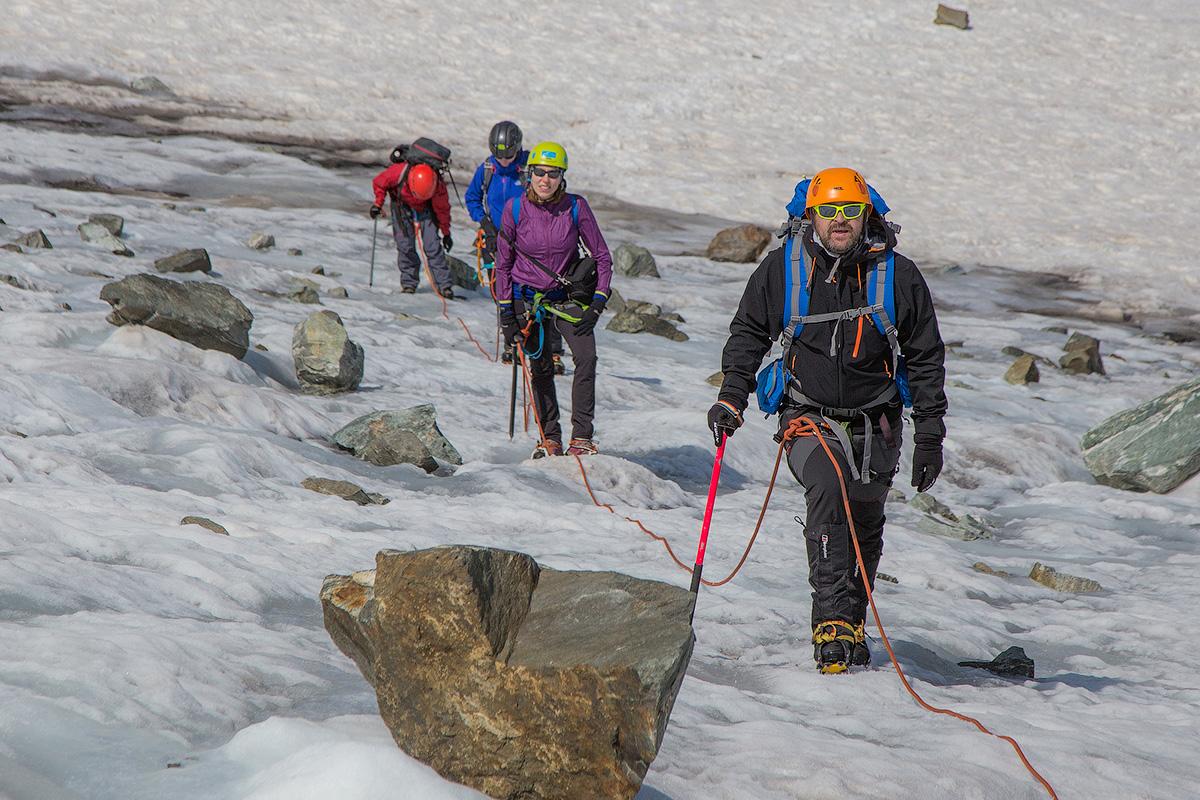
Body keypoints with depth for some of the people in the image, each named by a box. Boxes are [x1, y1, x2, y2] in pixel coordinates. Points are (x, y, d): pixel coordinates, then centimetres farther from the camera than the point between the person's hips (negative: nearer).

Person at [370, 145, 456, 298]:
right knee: (405, 244, -9)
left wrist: (446, 233, -6)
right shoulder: (399, 172, -37)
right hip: (401, 205, 0)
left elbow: (442, 208, -14)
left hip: (425, 209, 0)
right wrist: (378, 204, -16)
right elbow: (378, 182, -14)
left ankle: (443, 285, -9)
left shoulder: (438, 184, -32)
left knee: (432, 245, -11)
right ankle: (409, 283, 3)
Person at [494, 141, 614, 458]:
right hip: (527, 298, 0)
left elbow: (602, 257, -3)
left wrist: (597, 305, -10)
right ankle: (549, 438, 18)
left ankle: (581, 437, -13)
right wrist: (506, 314, -2)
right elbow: (503, 263, 0)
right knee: (540, 369, 2)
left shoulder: (576, 207, -11)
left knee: (586, 358, -18)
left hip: (567, 296, 0)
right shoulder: (515, 209, -10)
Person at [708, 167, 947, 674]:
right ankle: (831, 621, -32)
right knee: (826, 487, -29)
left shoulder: (897, 275, -3)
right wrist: (731, 397, -1)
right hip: (809, 417, -2)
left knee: (865, 528, 10)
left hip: (874, 424, 2)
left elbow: (926, 358, 5)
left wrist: (930, 435, 3)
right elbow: (748, 334, 11)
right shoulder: (782, 270, -3)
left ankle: (853, 625, 31)